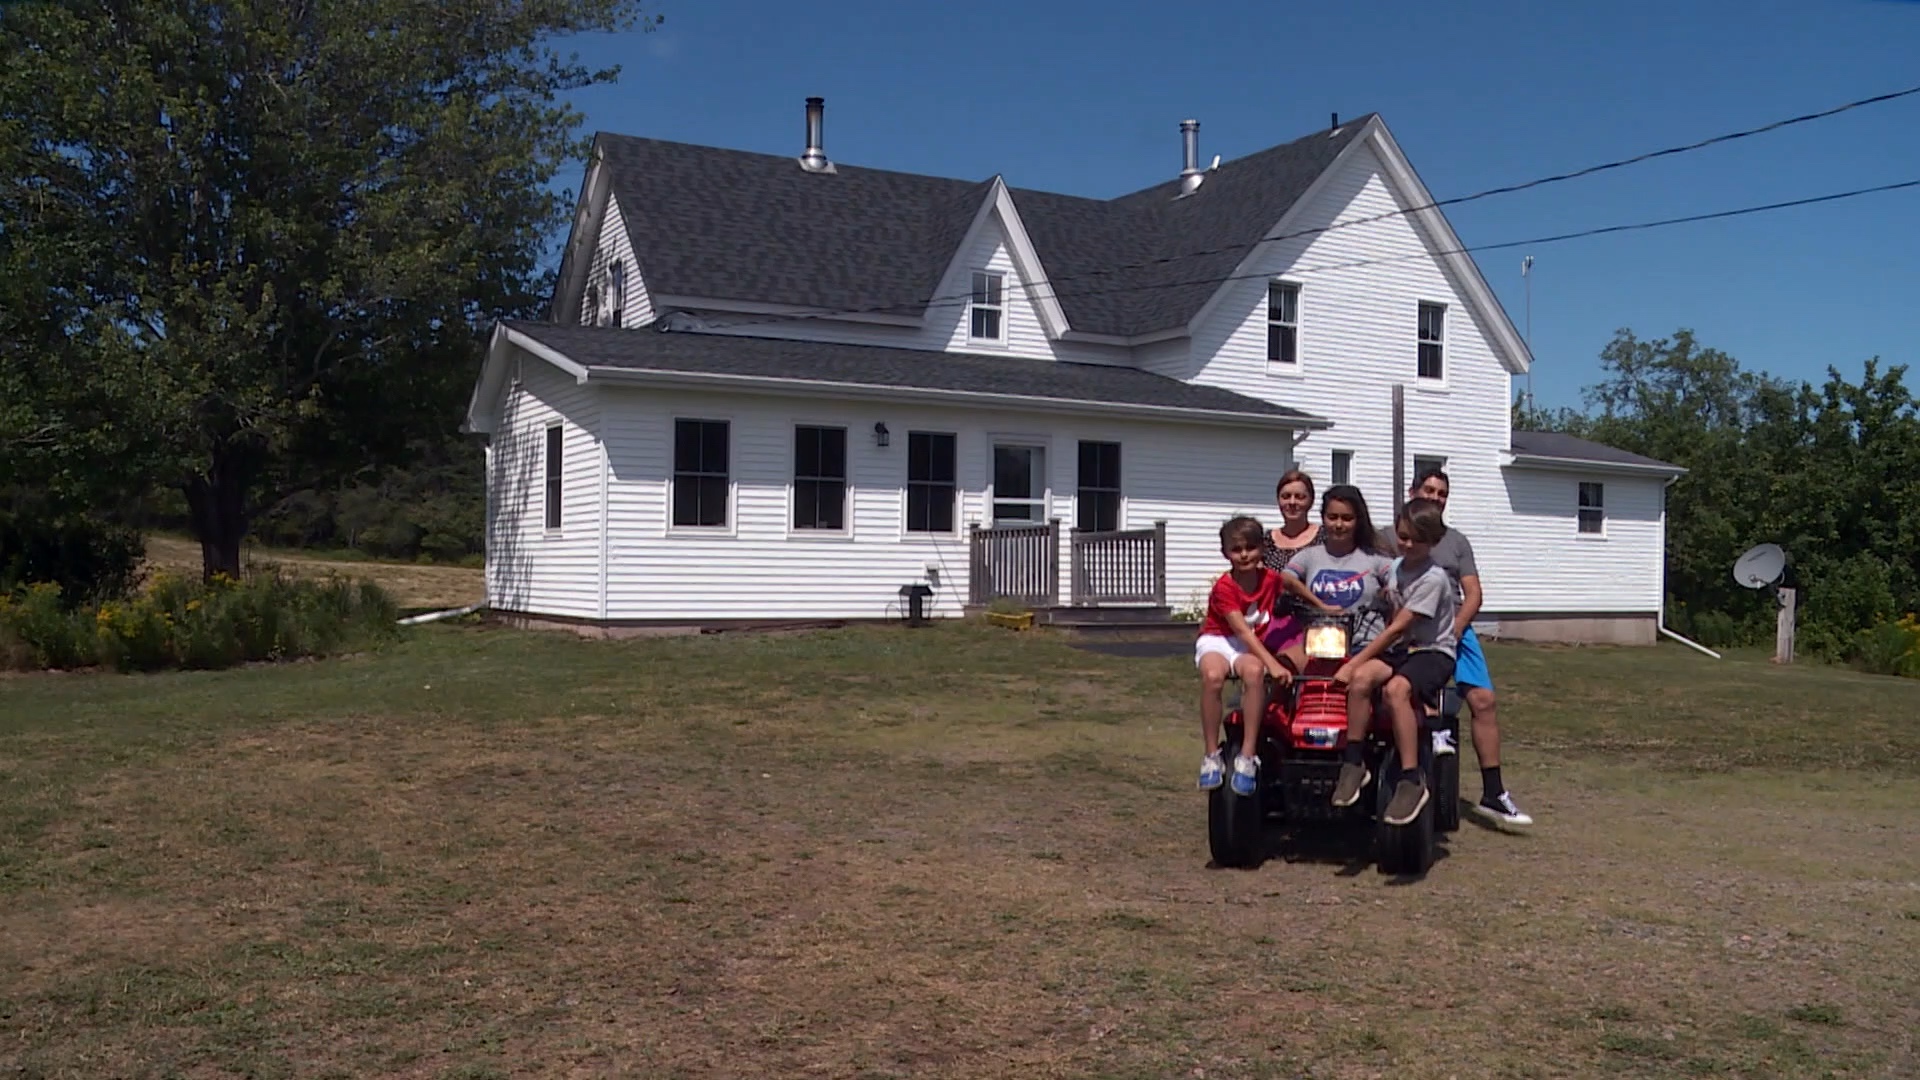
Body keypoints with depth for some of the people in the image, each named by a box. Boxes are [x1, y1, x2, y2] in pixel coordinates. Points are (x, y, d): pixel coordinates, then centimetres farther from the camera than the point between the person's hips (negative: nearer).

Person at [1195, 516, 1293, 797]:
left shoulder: (1271, 579, -1)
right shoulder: (1224, 588, -15)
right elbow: (1241, 629, -24)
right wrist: (1272, 663, -33)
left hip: (1252, 646, 3)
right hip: (1217, 640, -2)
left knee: (1254, 671, -36)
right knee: (1212, 675, -38)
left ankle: (1247, 756, -31)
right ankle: (1212, 756, -25)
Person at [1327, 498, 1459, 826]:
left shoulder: (1432, 578, -14)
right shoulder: (1394, 568, 10)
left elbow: (1398, 627, -19)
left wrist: (1354, 661, -22)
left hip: (1433, 653, -6)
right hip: (1398, 650, 6)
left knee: (1395, 689, -36)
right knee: (1362, 678, -27)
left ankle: (1411, 781, -29)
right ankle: (1353, 764, -20)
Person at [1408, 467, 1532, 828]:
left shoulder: (1456, 541, 22)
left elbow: (1473, 594, 13)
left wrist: (1457, 625, -7)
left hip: (1454, 626, 3)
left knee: (1483, 699, -10)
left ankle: (1492, 793, -6)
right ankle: (1431, 728, -40)